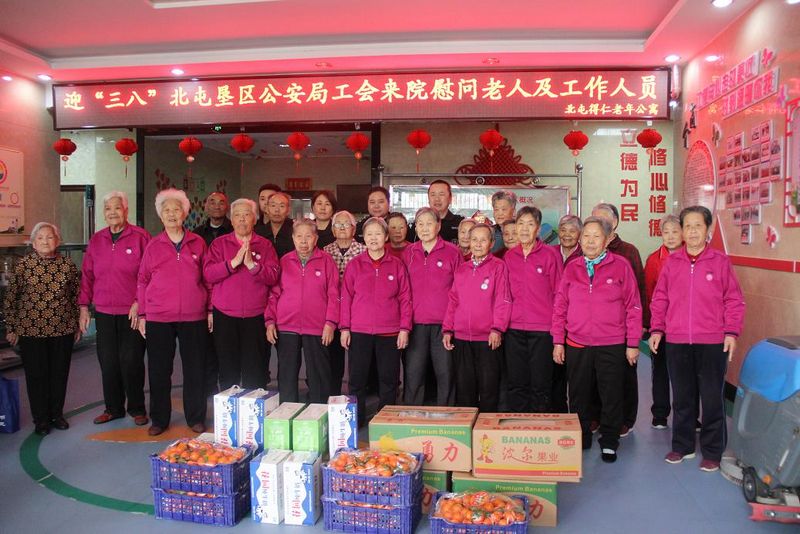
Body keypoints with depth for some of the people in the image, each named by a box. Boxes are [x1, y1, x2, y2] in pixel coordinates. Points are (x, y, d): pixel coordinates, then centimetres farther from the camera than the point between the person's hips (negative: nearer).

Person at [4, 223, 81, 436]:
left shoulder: (68, 265, 0)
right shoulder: (22, 266, -5)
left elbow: (76, 296, 8)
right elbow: (10, 299, 0)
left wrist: (77, 325, 10)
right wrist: (11, 329, -1)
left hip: (63, 330, 2)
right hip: (31, 330, -2)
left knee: (60, 373, 9)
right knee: (37, 375, 5)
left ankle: (57, 414, 26)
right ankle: (41, 419, 19)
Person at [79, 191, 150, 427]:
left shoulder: (140, 236, -4)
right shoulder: (96, 240, 10)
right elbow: (87, 275, 12)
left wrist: (139, 302, -13)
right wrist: (84, 306, 8)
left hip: (132, 312, -4)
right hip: (104, 312, 4)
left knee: (131, 361, 0)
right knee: (108, 361, 8)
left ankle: (137, 408, 16)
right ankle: (113, 408, 23)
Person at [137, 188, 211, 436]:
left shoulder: (198, 243, 4)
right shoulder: (153, 245, 4)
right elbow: (142, 281, 7)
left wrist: (210, 310, 5)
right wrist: (142, 314, 4)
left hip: (193, 316, 0)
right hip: (158, 318, 0)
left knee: (195, 368, 6)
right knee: (159, 370, 8)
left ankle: (196, 418, 21)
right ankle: (159, 419, 22)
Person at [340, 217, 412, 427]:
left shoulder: (397, 265, 3)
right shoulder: (354, 265, 4)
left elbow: (405, 298, 3)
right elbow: (346, 297, 4)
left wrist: (404, 328, -3)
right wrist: (345, 328, 0)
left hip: (390, 333, 0)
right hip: (359, 332, 0)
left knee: (389, 380, 7)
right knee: (357, 379, 6)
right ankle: (355, 421, 18)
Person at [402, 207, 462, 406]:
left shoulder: (452, 252, 1)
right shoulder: (408, 253, 9)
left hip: (444, 324, -2)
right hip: (416, 323, 2)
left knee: (445, 375, 4)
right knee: (412, 375, 5)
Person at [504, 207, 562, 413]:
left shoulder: (550, 254, -3)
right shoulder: (509, 256, 9)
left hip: (543, 329, -3)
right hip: (514, 329, 4)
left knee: (540, 385, 3)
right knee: (516, 384, 8)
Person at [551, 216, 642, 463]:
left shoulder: (621, 266, -3)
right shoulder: (571, 268, 5)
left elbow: (633, 306, -3)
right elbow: (560, 306, 6)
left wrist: (632, 343, -4)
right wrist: (558, 341, 2)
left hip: (612, 345, -2)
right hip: (576, 345, 3)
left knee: (611, 397, 7)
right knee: (578, 397, 12)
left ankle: (609, 443, 23)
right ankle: (580, 441, 27)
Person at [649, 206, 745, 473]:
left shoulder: (720, 261, -1)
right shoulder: (671, 262, 5)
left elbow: (734, 300, 1)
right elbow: (659, 299, 8)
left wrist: (731, 332, -7)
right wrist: (656, 329, 2)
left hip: (713, 343, -2)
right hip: (676, 343, 2)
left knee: (712, 398, 5)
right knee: (682, 398, 13)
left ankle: (712, 452, 19)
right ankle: (682, 446, 26)